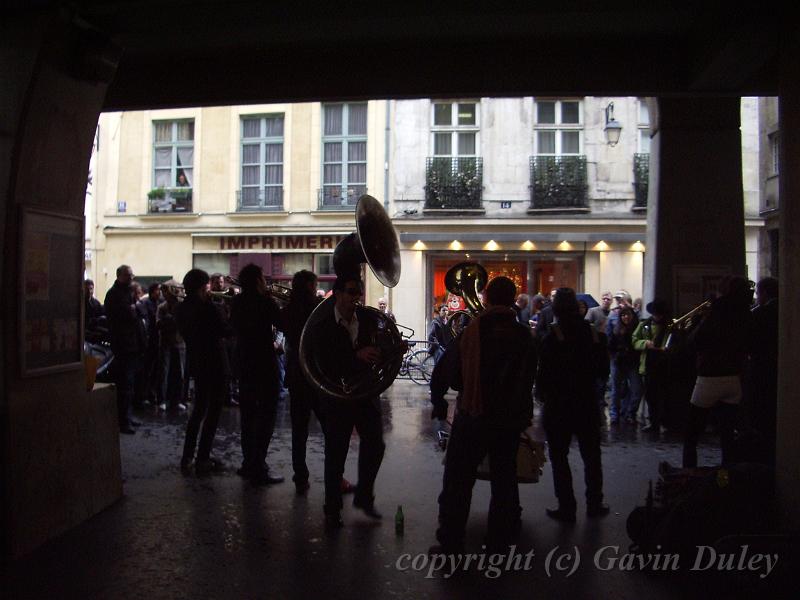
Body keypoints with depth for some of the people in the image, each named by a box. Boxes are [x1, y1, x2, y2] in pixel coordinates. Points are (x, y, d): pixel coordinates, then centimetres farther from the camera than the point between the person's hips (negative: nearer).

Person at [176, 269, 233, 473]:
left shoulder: (182, 308, 5)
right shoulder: (205, 307, -20)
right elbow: (227, 331, -19)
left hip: (196, 362, 8)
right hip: (213, 364, -8)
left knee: (199, 409, 20)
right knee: (213, 411, 3)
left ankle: (187, 456, 23)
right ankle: (203, 460, 5)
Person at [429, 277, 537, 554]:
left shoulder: (471, 331, -11)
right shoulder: (524, 336, -5)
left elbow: (446, 373, -7)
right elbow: (529, 379, 4)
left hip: (472, 417, -2)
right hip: (510, 419, 3)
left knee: (458, 481, 8)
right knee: (504, 481, 16)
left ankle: (450, 543, 11)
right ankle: (500, 540, 24)